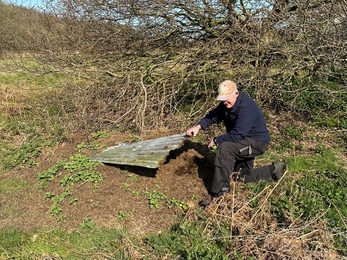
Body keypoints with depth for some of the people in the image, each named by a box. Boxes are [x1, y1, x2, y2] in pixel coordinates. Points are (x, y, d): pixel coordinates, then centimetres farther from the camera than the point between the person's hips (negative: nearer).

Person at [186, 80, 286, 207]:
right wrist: (199, 126, -18)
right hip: (245, 141, 10)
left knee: (225, 148, -33)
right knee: (242, 176, 19)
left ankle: (219, 192, -28)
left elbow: (236, 135, -34)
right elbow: (213, 115, 0)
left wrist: (216, 140, -24)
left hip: (257, 141, -10)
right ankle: (273, 170, 30)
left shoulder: (246, 107, -31)